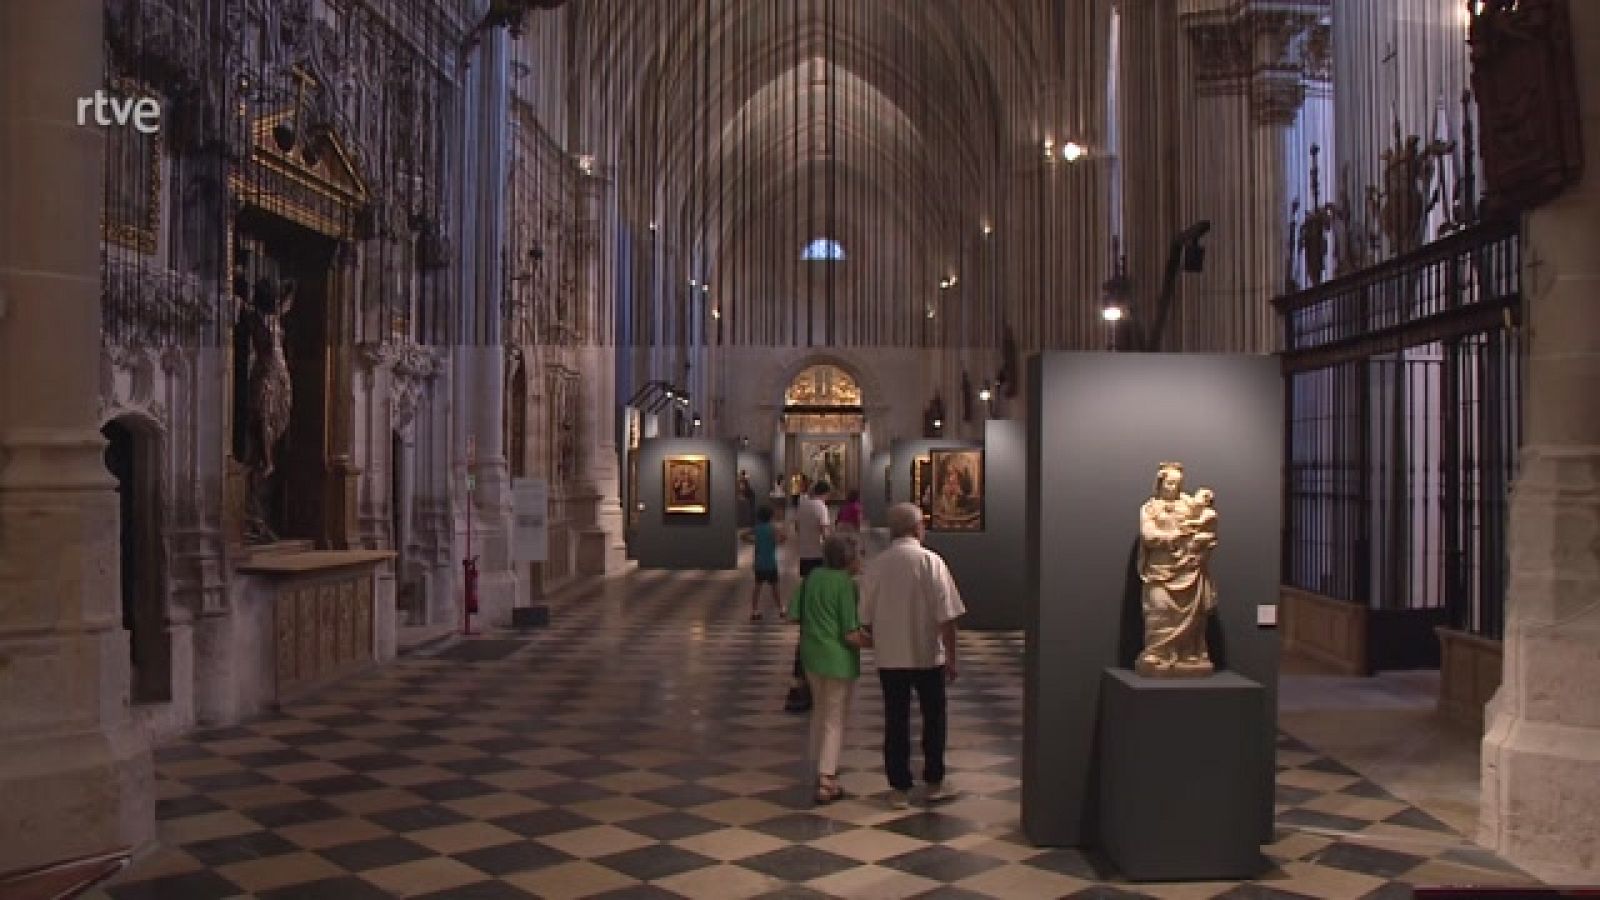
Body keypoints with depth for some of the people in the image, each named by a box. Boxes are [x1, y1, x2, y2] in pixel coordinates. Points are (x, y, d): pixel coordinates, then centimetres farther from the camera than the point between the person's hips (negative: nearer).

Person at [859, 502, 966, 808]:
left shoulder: (874, 565, -4)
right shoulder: (931, 561, -11)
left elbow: (866, 619, 3)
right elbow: (946, 616, -13)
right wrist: (951, 657, -4)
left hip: (890, 657, 2)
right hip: (928, 655, -1)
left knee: (896, 722, 11)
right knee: (933, 719, 16)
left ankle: (899, 788, 15)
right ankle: (934, 782, 25)